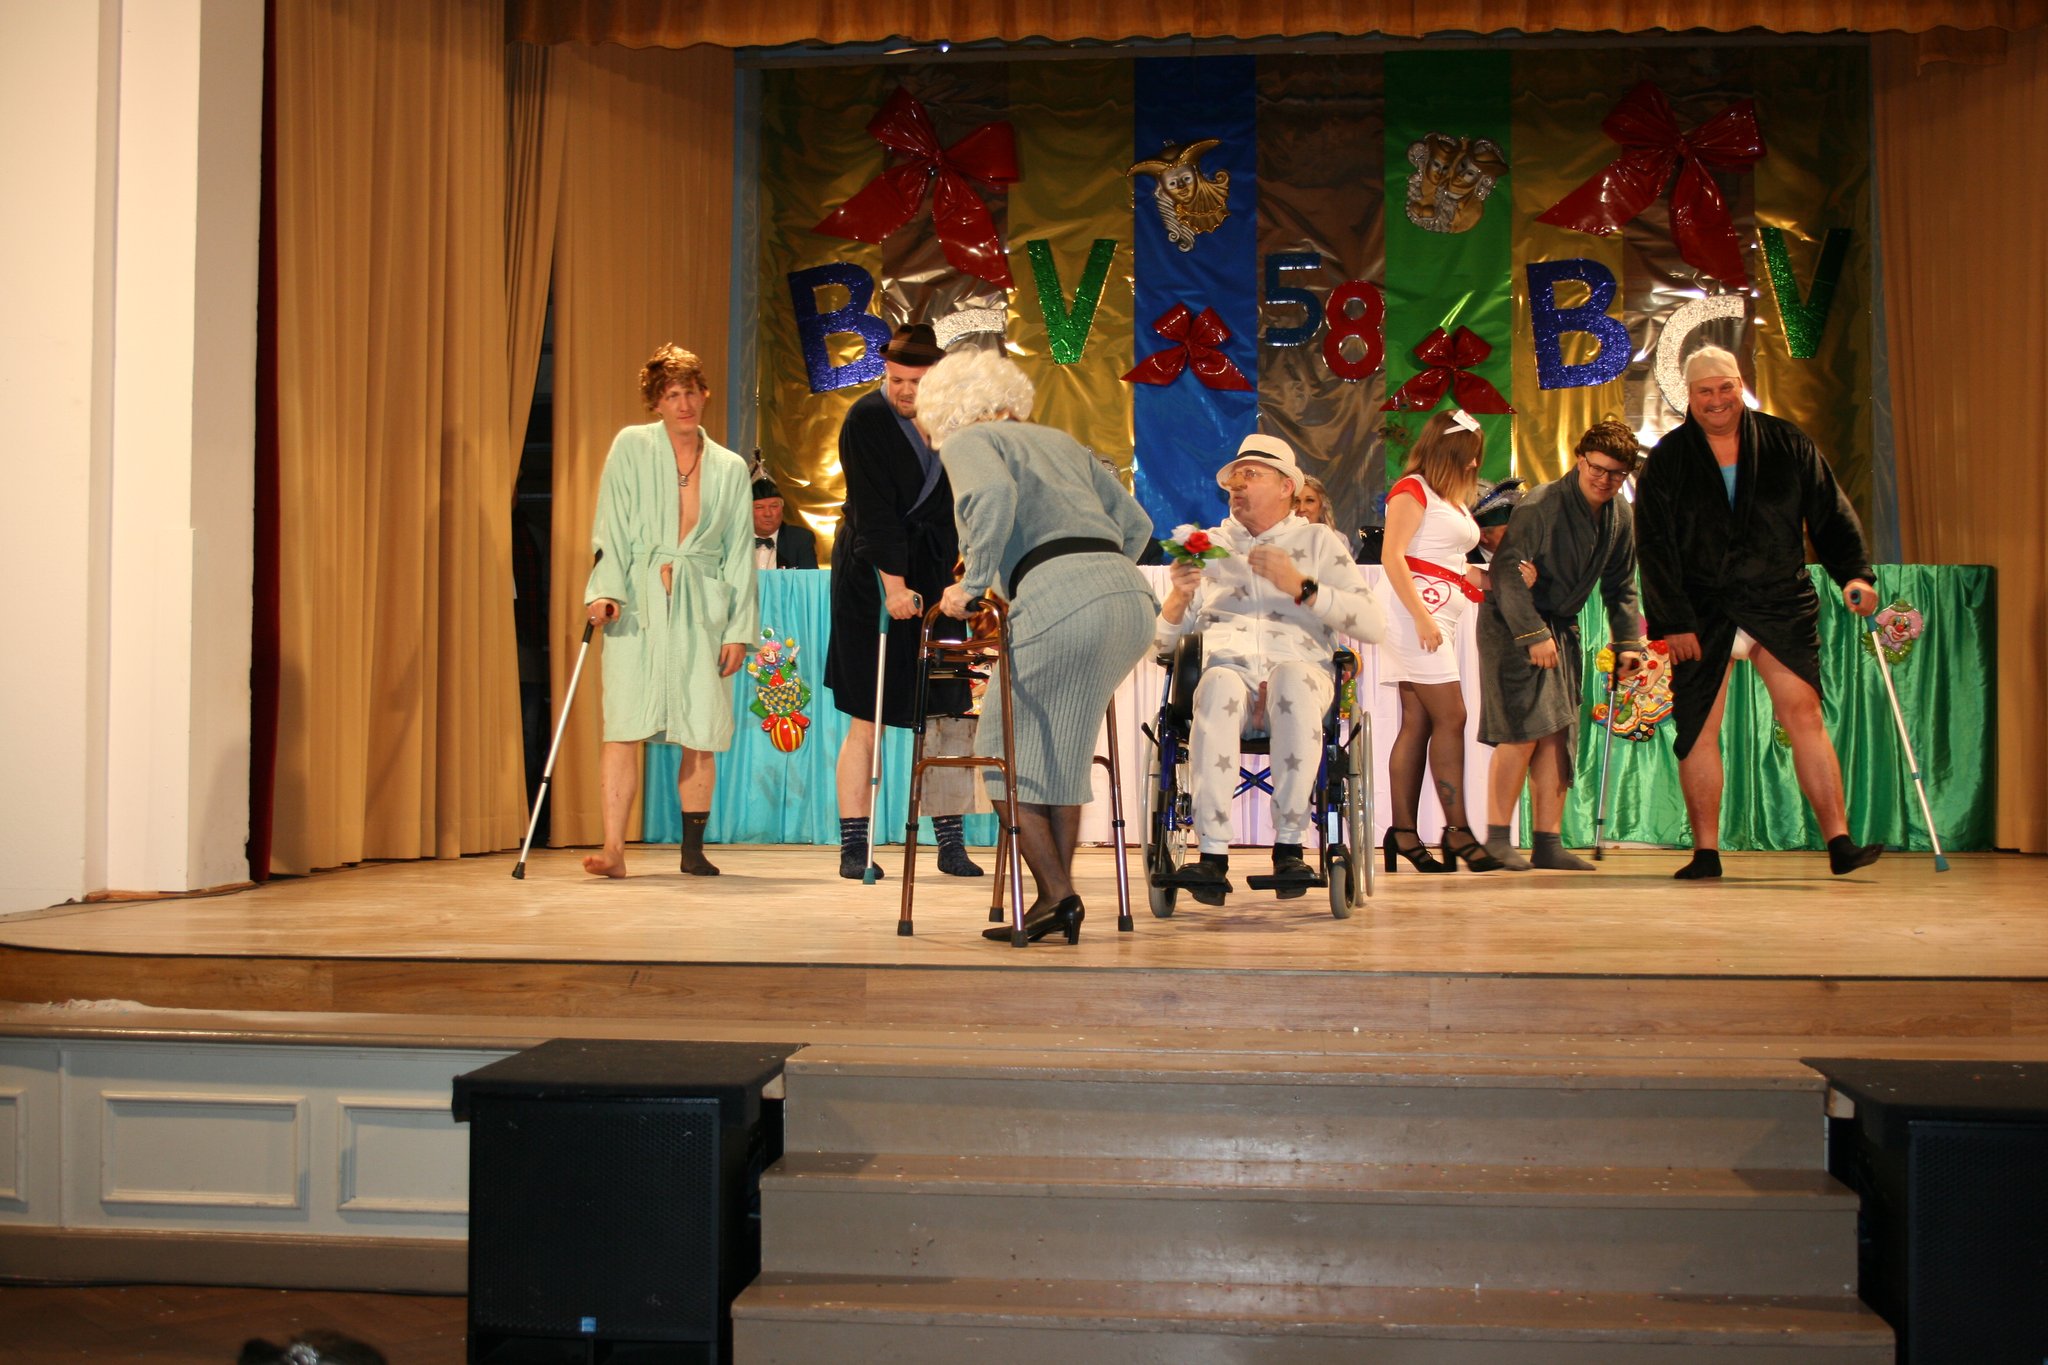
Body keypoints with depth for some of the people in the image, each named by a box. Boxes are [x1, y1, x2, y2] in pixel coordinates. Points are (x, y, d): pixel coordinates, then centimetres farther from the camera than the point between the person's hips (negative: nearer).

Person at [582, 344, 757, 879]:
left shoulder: (730, 468, 12)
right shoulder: (630, 447, 7)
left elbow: (739, 553, 11)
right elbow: (612, 526, 2)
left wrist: (739, 628, 5)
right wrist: (605, 589, -12)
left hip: (701, 608, 2)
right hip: (636, 603, -2)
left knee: (702, 733, 0)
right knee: (623, 725, -9)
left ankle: (693, 849, 12)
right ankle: (613, 850, -10)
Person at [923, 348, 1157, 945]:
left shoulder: (966, 442, 11)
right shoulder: (1061, 441, 30)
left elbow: (994, 494, -12)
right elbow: (1135, 522, 25)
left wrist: (974, 584, -5)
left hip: (1061, 599, -7)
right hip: (1133, 599, 7)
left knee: (1007, 751, 8)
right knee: (1062, 755, 18)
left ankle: (1056, 896, 4)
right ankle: (1059, 902, 17)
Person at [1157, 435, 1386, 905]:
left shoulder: (1318, 541, 16)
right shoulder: (1209, 545, 22)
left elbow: (1373, 623, 2)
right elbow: (1162, 639, 16)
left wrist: (1301, 586, -8)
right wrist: (1179, 596, -5)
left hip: (1301, 674, -1)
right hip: (1231, 668, 1)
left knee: (1291, 674, -38)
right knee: (1219, 683, -36)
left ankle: (1289, 847, -31)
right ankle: (1212, 855, -39)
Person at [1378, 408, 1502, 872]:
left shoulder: (1454, 499, 22)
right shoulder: (1413, 490, -5)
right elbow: (1392, 556, -14)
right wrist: (1421, 617, -21)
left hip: (1438, 621, 9)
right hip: (1419, 618, -9)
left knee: (1417, 725, 5)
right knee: (1450, 718, -10)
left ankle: (1403, 833, 5)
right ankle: (1457, 830, -7)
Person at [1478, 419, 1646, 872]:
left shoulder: (1620, 517, 3)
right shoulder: (1540, 506, -19)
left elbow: (1620, 587, 13)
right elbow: (1508, 571, -22)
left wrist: (1627, 641, 3)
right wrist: (1534, 634, -26)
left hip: (1562, 627, 7)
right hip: (1512, 626, -7)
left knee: (1559, 734, 3)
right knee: (1525, 727, -15)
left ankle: (1548, 843, 8)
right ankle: (1497, 838, -7)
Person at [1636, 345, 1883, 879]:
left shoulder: (1787, 443, 6)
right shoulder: (1667, 459, 2)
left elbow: (1830, 514, 9)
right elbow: (1655, 548, -2)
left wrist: (1855, 573, -5)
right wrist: (1673, 621, -9)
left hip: (1780, 601, 0)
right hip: (1703, 612, 0)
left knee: (1803, 712, -11)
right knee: (1698, 729, -1)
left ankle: (1839, 842, -10)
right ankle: (1706, 851, 9)